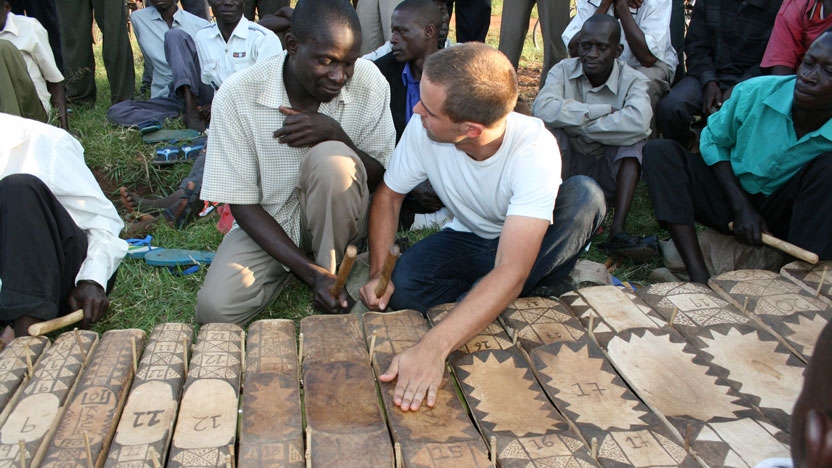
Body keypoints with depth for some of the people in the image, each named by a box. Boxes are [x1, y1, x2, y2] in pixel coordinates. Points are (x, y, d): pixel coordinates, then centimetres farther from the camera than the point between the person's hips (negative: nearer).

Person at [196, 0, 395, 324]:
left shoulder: (369, 82, -15)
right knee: (215, 308, -23)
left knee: (331, 158, -32)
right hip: (267, 223, 1)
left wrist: (336, 134, -28)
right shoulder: (237, 96, -18)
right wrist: (310, 272, -26)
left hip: (336, 216, 0)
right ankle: (320, 269, 4)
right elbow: (242, 205, -14)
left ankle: (333, 267, -9)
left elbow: (380, 180, -7)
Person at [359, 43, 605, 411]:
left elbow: (511, 273, -44)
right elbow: (388, 195, -6)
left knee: (584, 195, -33)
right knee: (403, 288, -28)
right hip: (468, 240, 2)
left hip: (528, 245, -1)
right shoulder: (423, 130, -25)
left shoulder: (534, 150, -36)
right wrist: (378, 273, -21)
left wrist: (434, 346, -55)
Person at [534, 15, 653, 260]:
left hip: (609, 174, 0)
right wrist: (604, 111, -25)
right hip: (566, 167, 0)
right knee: (551, 128, -24)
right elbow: (543, 109, -29)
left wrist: (579, 125, -28)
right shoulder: (564, 70, -6)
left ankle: (617, 229, -35)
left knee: (632, 137, -24)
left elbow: (639, 122, -33)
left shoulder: (633, 81, -9)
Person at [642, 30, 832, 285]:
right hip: (731, 199, 2)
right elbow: (712, 141, -2)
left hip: (784, 217, -1)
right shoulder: (755, 92, -16)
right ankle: (700, 279, -33)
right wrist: (741, 206, -10)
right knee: (660, 152, -19)